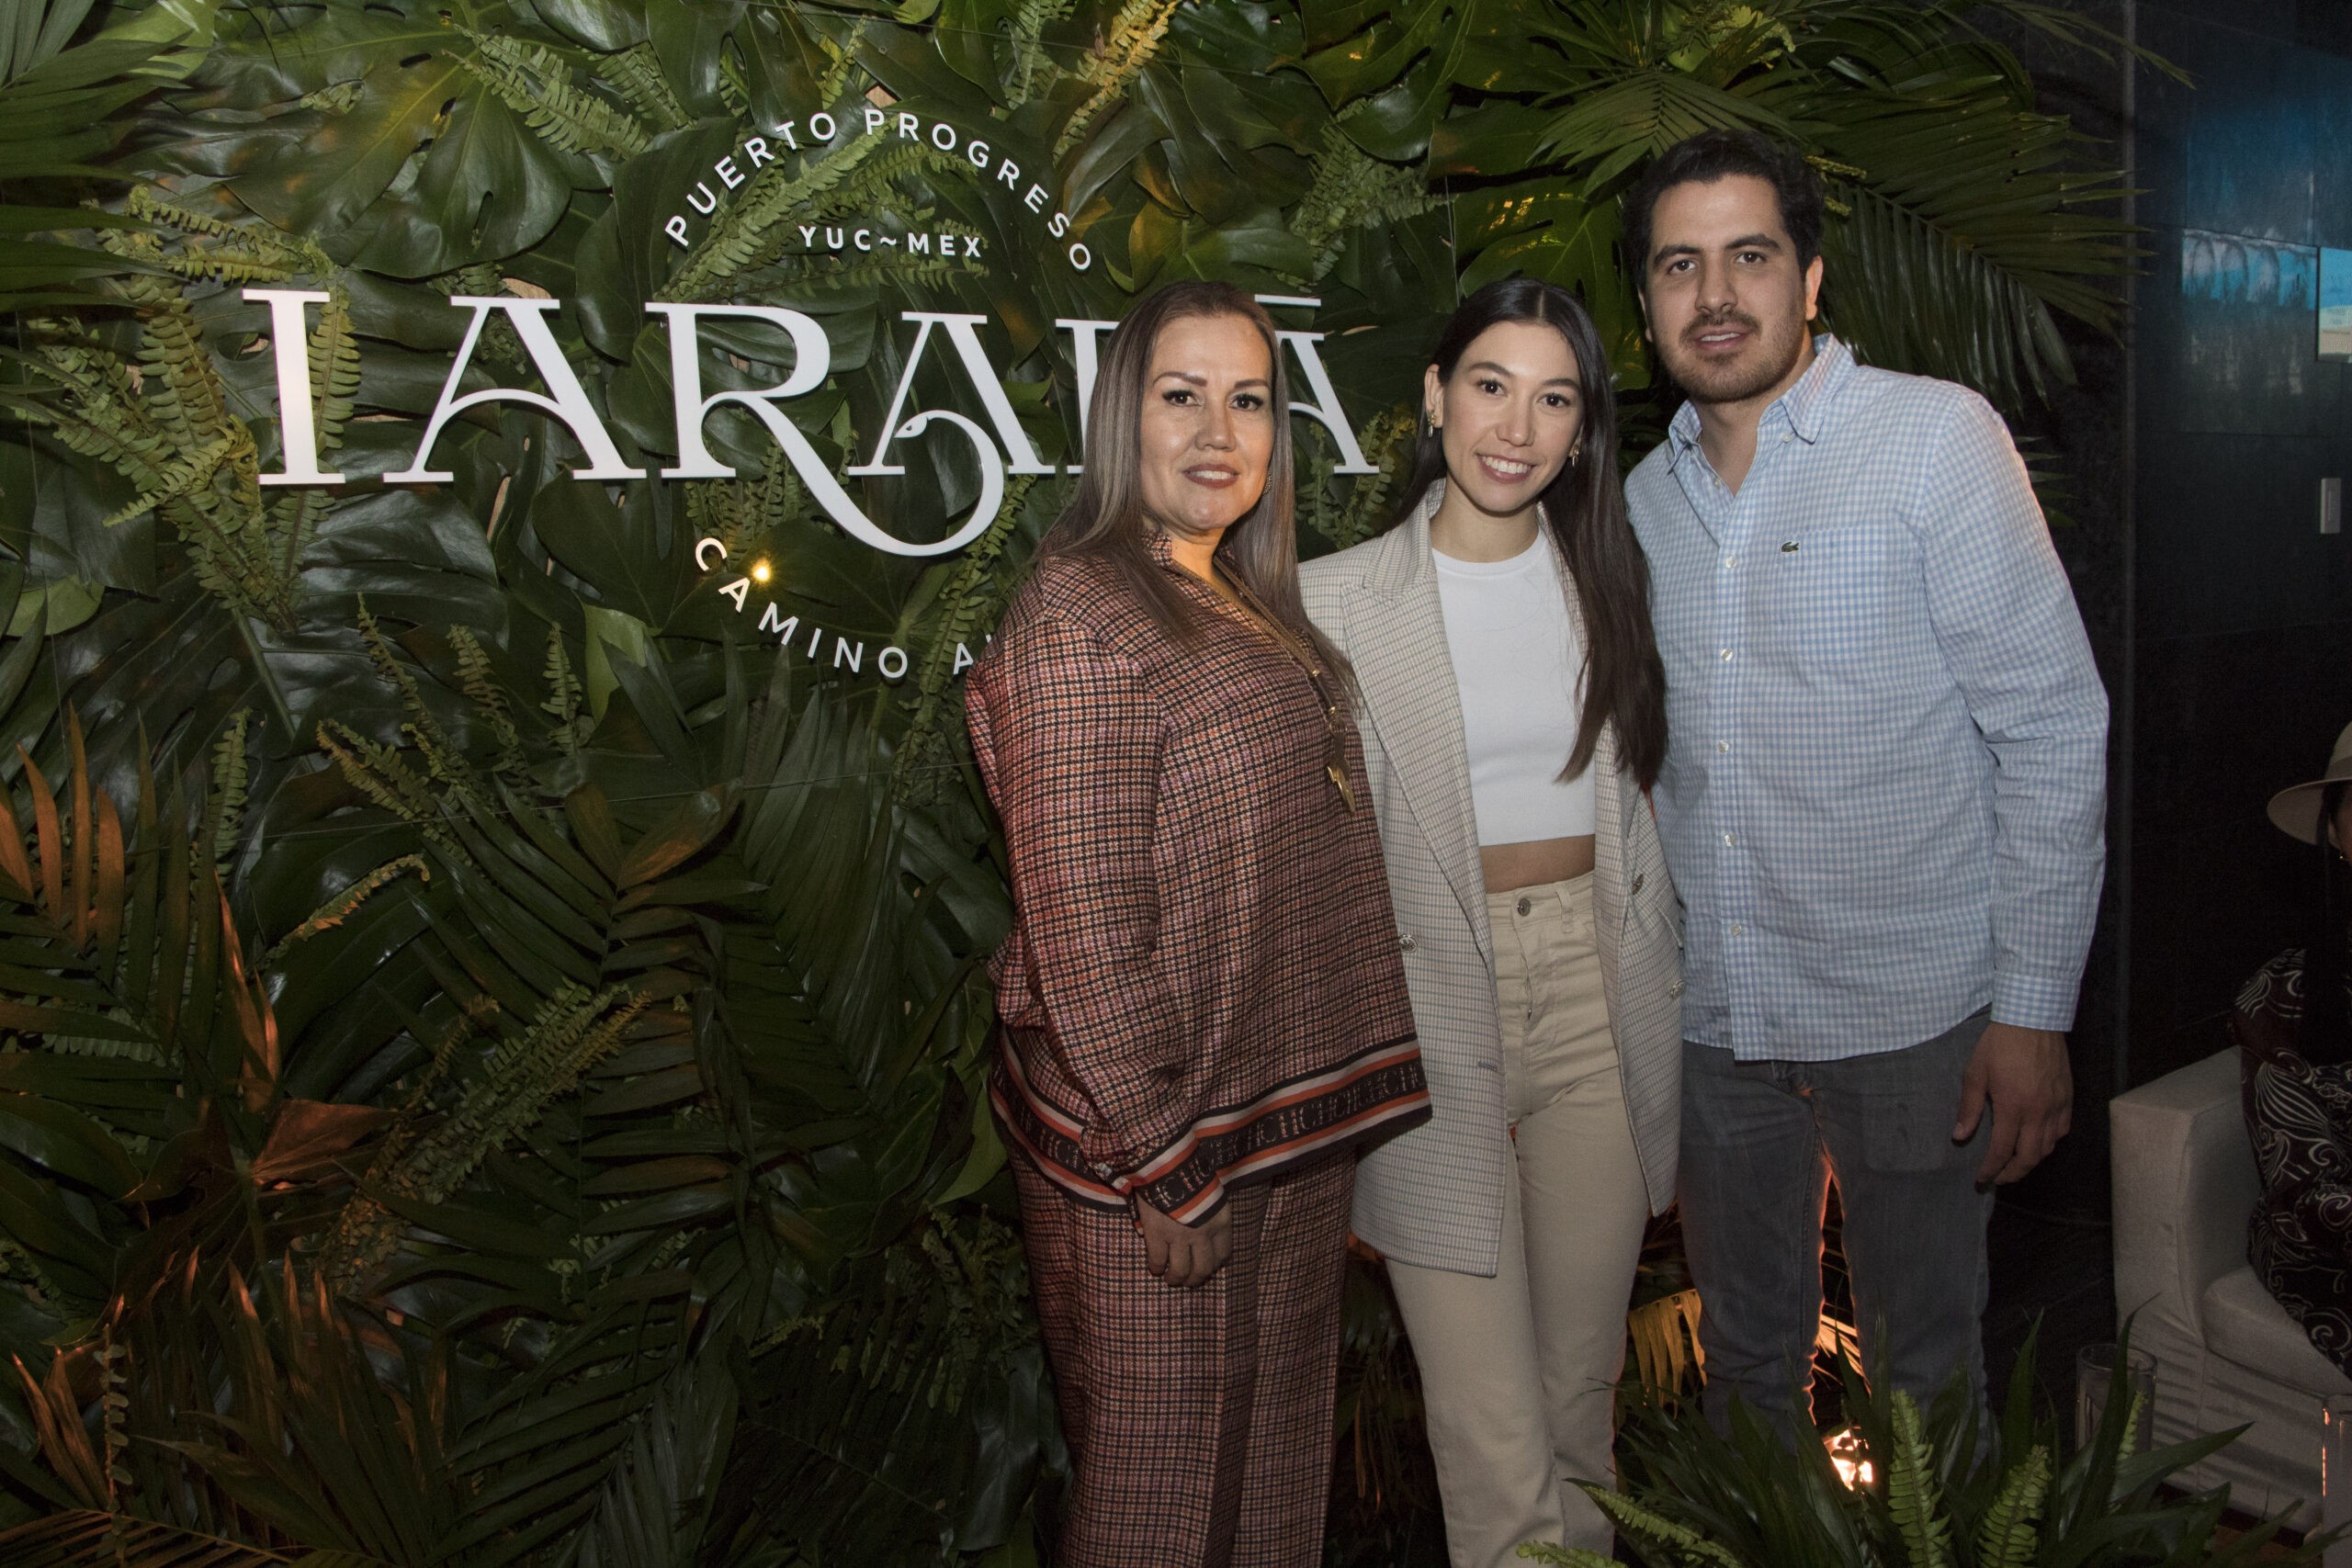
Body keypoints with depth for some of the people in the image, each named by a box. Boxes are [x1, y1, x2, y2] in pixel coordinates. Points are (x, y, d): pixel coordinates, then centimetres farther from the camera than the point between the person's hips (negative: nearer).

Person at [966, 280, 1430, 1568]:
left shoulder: (1248, 605, 10)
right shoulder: (1081, 617, -18)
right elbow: (1085, 937, -21)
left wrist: (1335, 1101, 13)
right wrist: (1161, 1168, -20)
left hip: (1291, 1121, 8)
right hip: (1165, 1140, -8)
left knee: (1275, 1456, 23)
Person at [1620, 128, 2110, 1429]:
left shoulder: (1937, 435, -8)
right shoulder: (1647, 495, 8)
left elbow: (2054, 728, -10)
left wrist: (2033, 1007, -13)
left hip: (1909, 1012, -4)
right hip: (1714, 1011, 5)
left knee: (1926, 1369, 11)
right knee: (1745, 1360, 19)